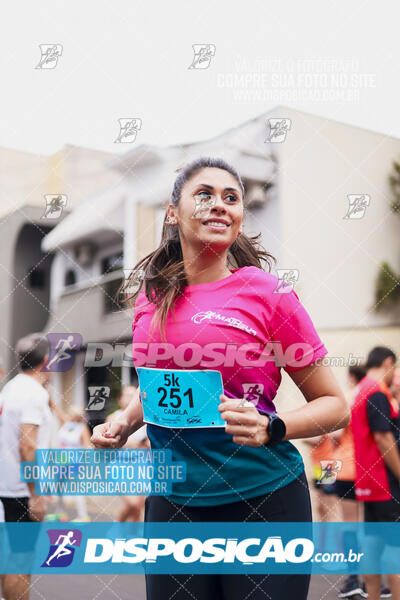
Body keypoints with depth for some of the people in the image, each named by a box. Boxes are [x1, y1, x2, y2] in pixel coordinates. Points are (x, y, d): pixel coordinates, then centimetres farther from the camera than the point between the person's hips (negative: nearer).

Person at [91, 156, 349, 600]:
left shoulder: (266, 291, -10)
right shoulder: (150, 295, 4)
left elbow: (335, 405, -5)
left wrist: (271, 429, -21)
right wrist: (125, 422, 3)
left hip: (263, 498, -3)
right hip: (172, 500, 4)